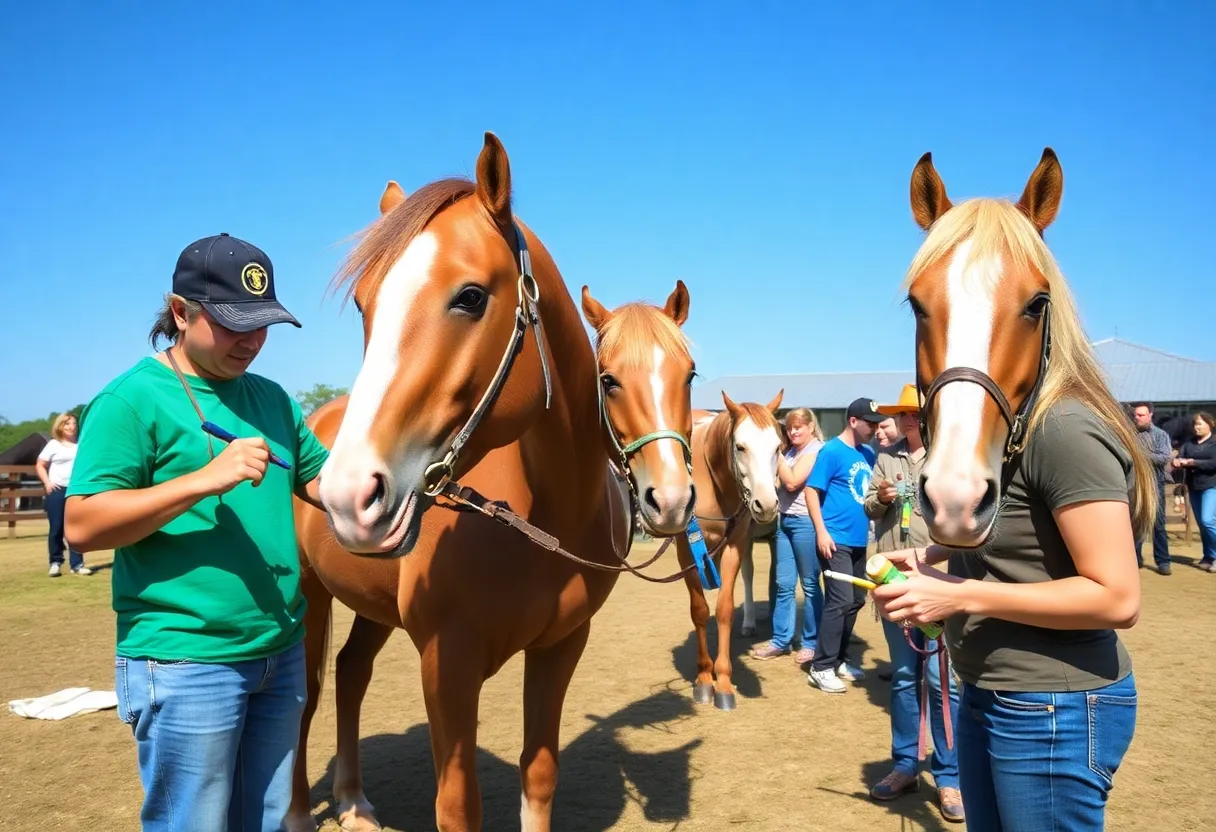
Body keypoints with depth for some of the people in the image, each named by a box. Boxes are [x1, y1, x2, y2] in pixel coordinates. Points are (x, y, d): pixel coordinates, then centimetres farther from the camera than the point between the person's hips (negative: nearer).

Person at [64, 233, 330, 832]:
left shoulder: (272, 398, 10)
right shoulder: (132, 399, -10)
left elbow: (320, 483, 15)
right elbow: (83, 526, -15)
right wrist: (206, 479, -25)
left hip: (283, 654, 6)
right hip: (186, 663, -6)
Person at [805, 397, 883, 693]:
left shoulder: (868, 454, 10)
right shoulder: (831, 451, -11)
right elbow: (811, 491, -14)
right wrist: (821, 532, -19)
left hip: (859, 540, 8)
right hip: (836, 539, -8)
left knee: (856, 601, 14)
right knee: (840, 601, -10)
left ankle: (839, 660, 28)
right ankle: (821, 667, -1)